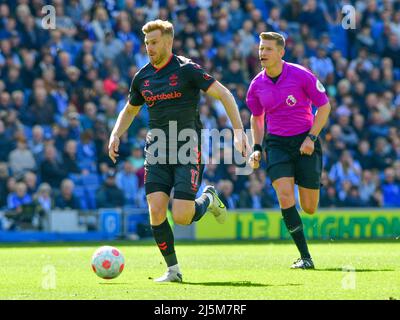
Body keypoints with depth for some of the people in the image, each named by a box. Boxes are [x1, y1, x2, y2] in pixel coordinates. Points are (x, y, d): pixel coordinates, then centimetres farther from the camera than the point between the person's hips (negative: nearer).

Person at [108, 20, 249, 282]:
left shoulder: (186, 69, -7)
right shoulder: (142, 77, 10)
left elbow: (224, 95, -7)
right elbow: (130, 110, 27)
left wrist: (238, 131, -17)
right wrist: (116, 135, 9)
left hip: (188, 150, -5)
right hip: (157, 150, 5)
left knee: (182, 217, -13)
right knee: (156, 212, -10)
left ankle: (208, 199, 21)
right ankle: (173, 270, 4)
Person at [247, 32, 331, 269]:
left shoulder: (301, 75, -11)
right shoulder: (257, 85, 1)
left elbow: (324, 106, -2)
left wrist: (311, 137, -11)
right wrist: (257, 148, 7)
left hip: (304, 141, -2)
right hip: (276, 142, 2)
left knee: (309, 208, 0)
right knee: (285, 196, -20)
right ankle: (305, 257, -14)